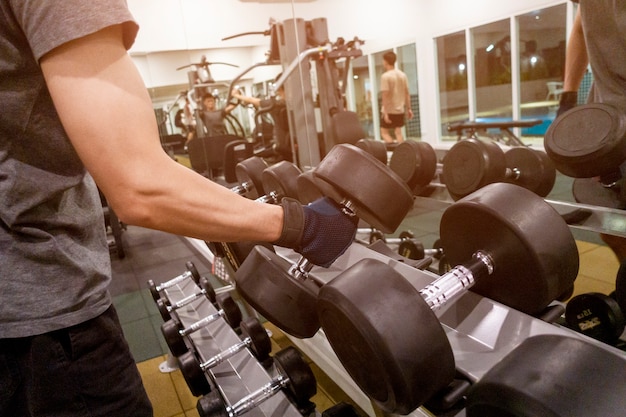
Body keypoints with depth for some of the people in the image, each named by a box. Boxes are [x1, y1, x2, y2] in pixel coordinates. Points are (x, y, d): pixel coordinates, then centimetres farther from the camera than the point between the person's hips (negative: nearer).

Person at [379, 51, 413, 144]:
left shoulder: (385, 76, -13)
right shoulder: (402, 75, 6)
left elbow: (385, 95, -17)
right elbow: (407, 94, 7)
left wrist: (385, 112, -16)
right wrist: (409, 109, 13)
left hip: (390, 110, -6)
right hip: (400, 110, 6)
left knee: (384, 132, 3)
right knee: (398, 132, 12)